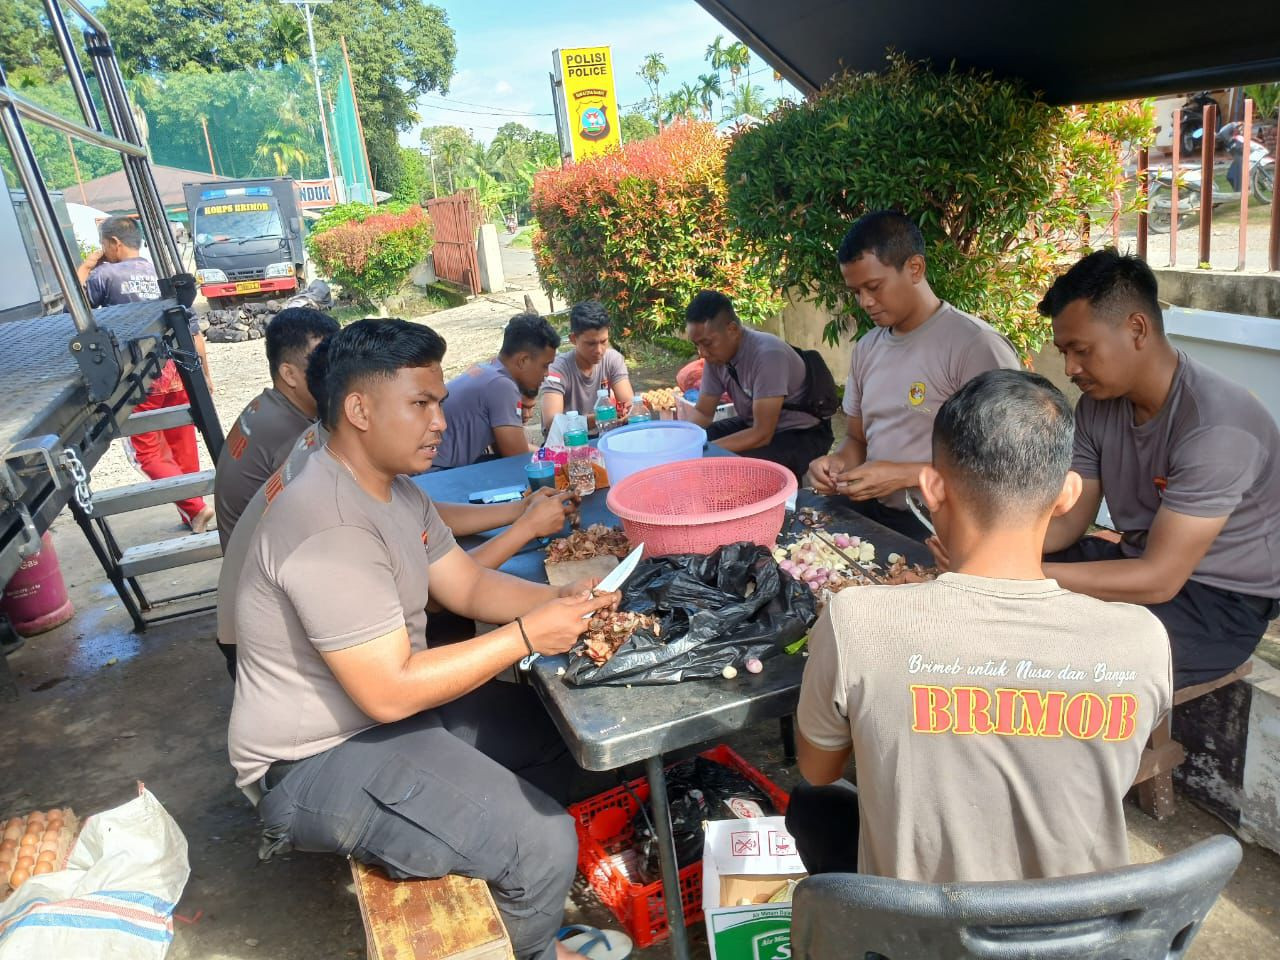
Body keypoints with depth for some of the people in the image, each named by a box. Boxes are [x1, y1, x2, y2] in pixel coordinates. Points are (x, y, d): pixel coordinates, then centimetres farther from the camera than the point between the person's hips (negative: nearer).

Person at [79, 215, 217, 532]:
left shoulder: (105, 275, -5)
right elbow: (194, 330, 6)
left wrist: (85, 267, 10)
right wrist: (205, 373, 14)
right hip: (178, 373, 5)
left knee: (149, 452, 4)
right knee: (183, 447, 14)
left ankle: (195, 507, -9)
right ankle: (191, 514, 22)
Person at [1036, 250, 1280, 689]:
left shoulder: (1217, 427, -28)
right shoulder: (1097, 405, -4)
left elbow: (1158, 579, -30)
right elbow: (1068, 521, -1)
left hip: (1223, 601, -7)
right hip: (1144, 563, 7)